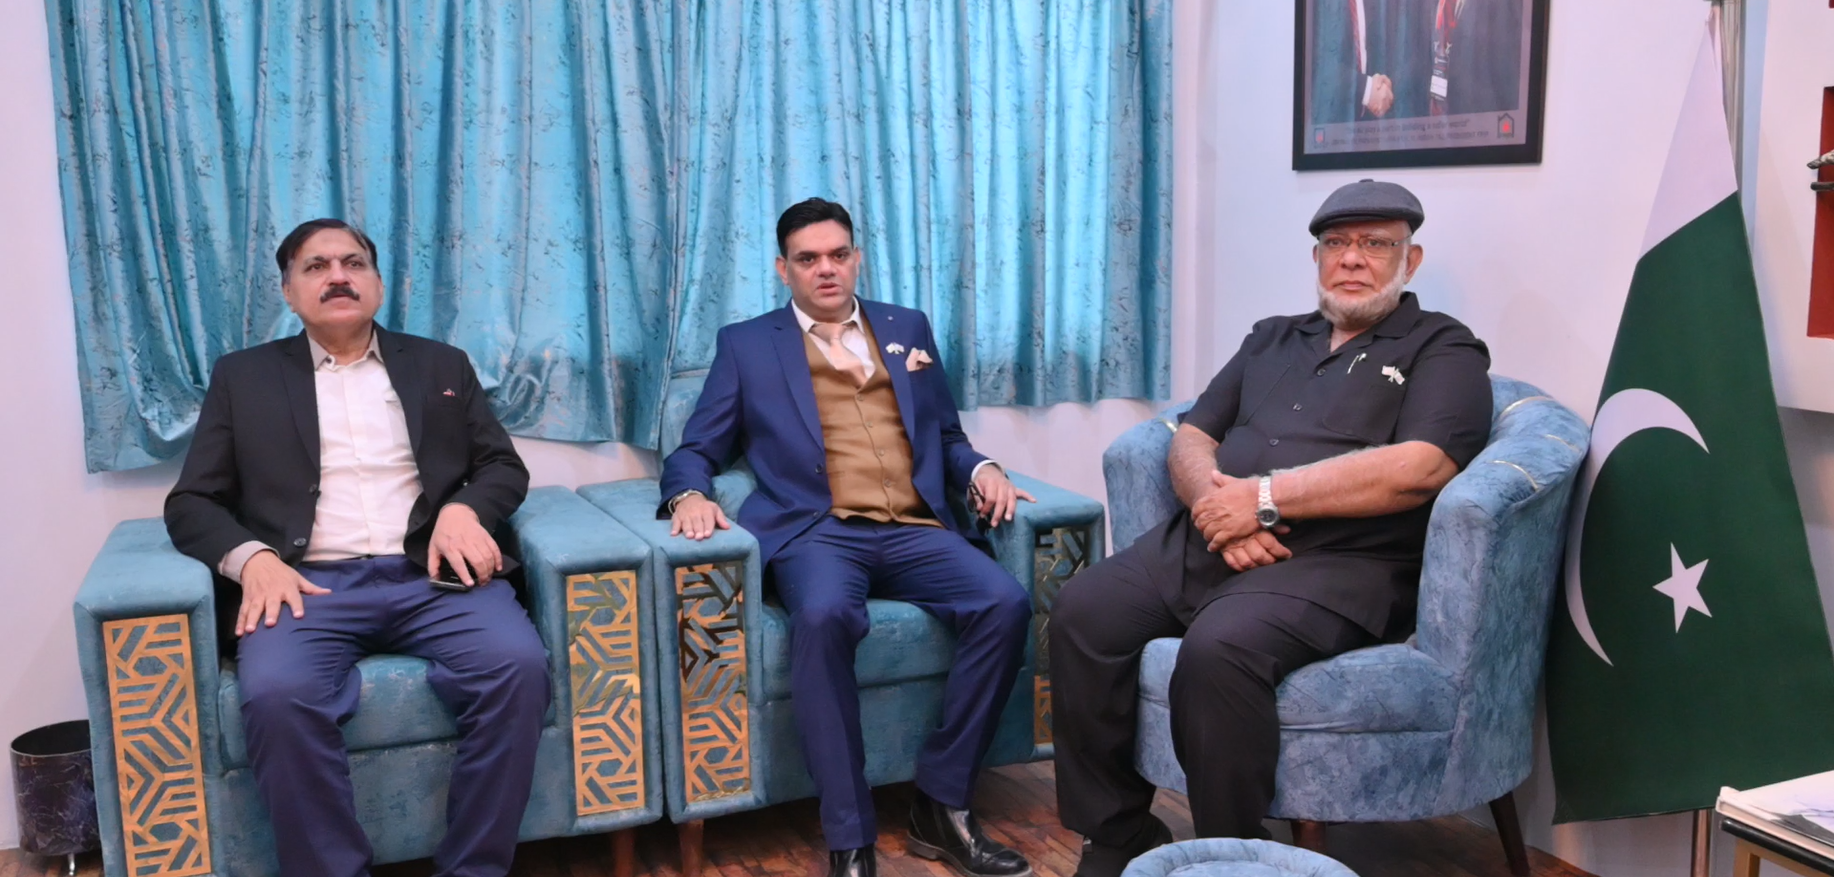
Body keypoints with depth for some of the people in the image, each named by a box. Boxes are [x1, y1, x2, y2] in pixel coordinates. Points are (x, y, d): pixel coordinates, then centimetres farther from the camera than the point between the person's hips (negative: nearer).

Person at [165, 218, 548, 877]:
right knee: (278, 694, -34)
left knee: (518, 665, -29)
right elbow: (192, 502, 12)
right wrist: (252, 558, -10)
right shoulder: (243, 376, 18)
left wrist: (464, 510, -7)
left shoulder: (441, 365, 21)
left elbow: (504, 466, 17)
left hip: (430, 576, 1)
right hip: (310, 584, -1)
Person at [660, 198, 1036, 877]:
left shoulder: (907, 328, 22)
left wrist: (980, 468, 2)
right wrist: (690, 495, -11)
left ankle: (941, 805, -12)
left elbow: (945, 436, 25)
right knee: (823, 616, -38)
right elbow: (695, 450, 13)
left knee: (1005, 603, -27)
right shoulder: (746, 344, 15)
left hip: (915, 530, 3)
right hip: (819, 532, -3)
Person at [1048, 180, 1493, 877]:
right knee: (1082, 612, -18)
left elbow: (1419, 468, -12)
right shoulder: (1273, 338, 24)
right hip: (1209, 541, 6)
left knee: (1218, 649, -34)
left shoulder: (1442, 350, 7)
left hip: (1334, 563, -6)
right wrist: (1217, 501, -7)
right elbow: (1189, 440, 18)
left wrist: (1264, 496, -13)